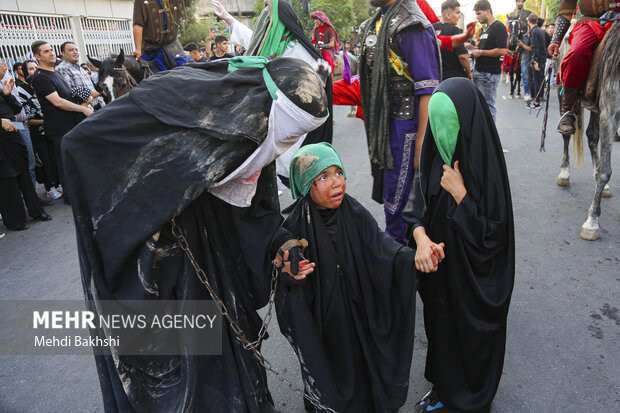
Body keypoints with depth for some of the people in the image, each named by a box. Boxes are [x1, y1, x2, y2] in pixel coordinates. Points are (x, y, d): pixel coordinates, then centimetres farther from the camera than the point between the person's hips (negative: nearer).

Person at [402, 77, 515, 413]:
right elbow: (416, 204, -8)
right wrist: (421, 238, -26)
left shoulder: (486, 165, -23)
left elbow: (492, 234, -21)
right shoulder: (436, 154, -7)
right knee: (440, 328, 22)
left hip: (474, 280, -5)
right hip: (440, 269, 5)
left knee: (471, 338, 15)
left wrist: (458, 193, -27)